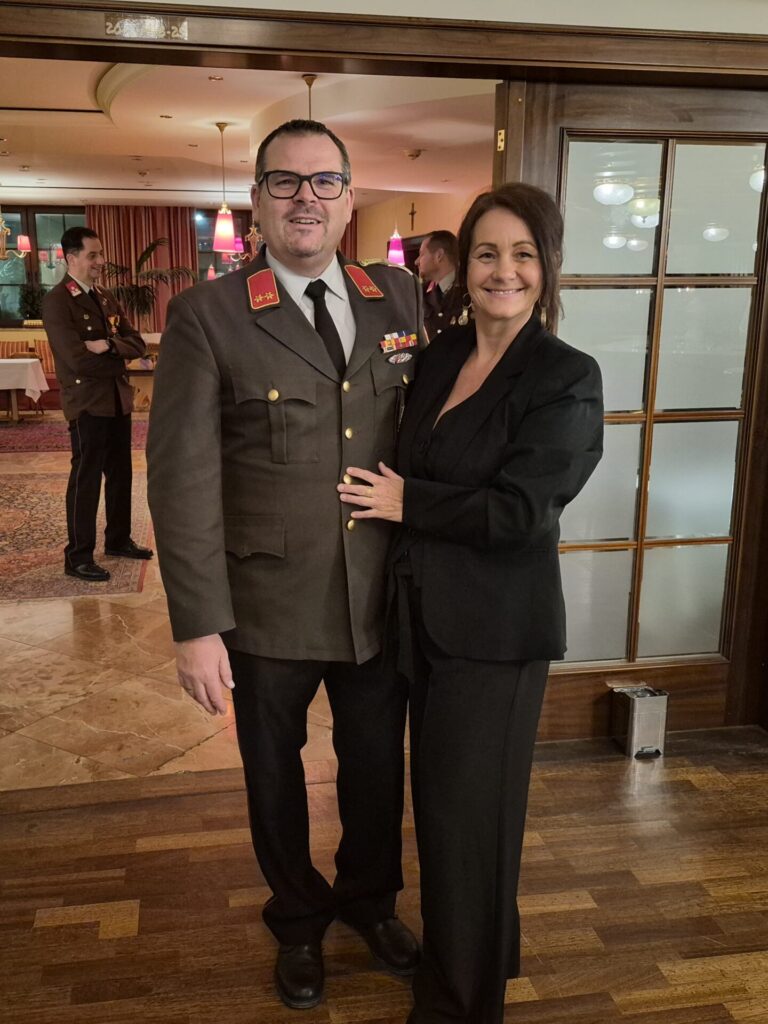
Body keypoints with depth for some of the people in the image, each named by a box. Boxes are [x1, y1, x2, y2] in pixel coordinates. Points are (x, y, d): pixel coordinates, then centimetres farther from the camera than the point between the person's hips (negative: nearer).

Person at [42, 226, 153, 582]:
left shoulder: (106, 298, 12)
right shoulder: (57, 301, -11)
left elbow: (137, 343, 4)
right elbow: (76, 358, -22)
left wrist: (108, 346, -15)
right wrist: (117, 359, -9)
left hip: (118, 398, 7)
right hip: (87, 402, -7)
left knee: (121, 473, 15)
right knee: (86, 479, -2)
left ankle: (119, 540, 30)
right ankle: (78, 557, 8)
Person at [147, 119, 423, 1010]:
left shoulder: (400, 298, 1)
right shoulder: (207, 315, -10)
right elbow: (182, 477, -12)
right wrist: (198, 624, -14)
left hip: (383, 600, 3)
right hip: (268, 609, -2)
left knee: (378, 766, 21)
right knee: (275, 774, 19)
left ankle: (369, 898, 51)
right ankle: (297, 919, 48)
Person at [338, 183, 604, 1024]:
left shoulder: (567, 378, -13)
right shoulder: (441, 355, 7)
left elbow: (519, 509, -20)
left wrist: (404, 502, -13)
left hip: (495, 629, -7)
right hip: (426, 616, 7)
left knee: (468, 810, 7)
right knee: (438, 796, 19)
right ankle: (480, 950, 45)